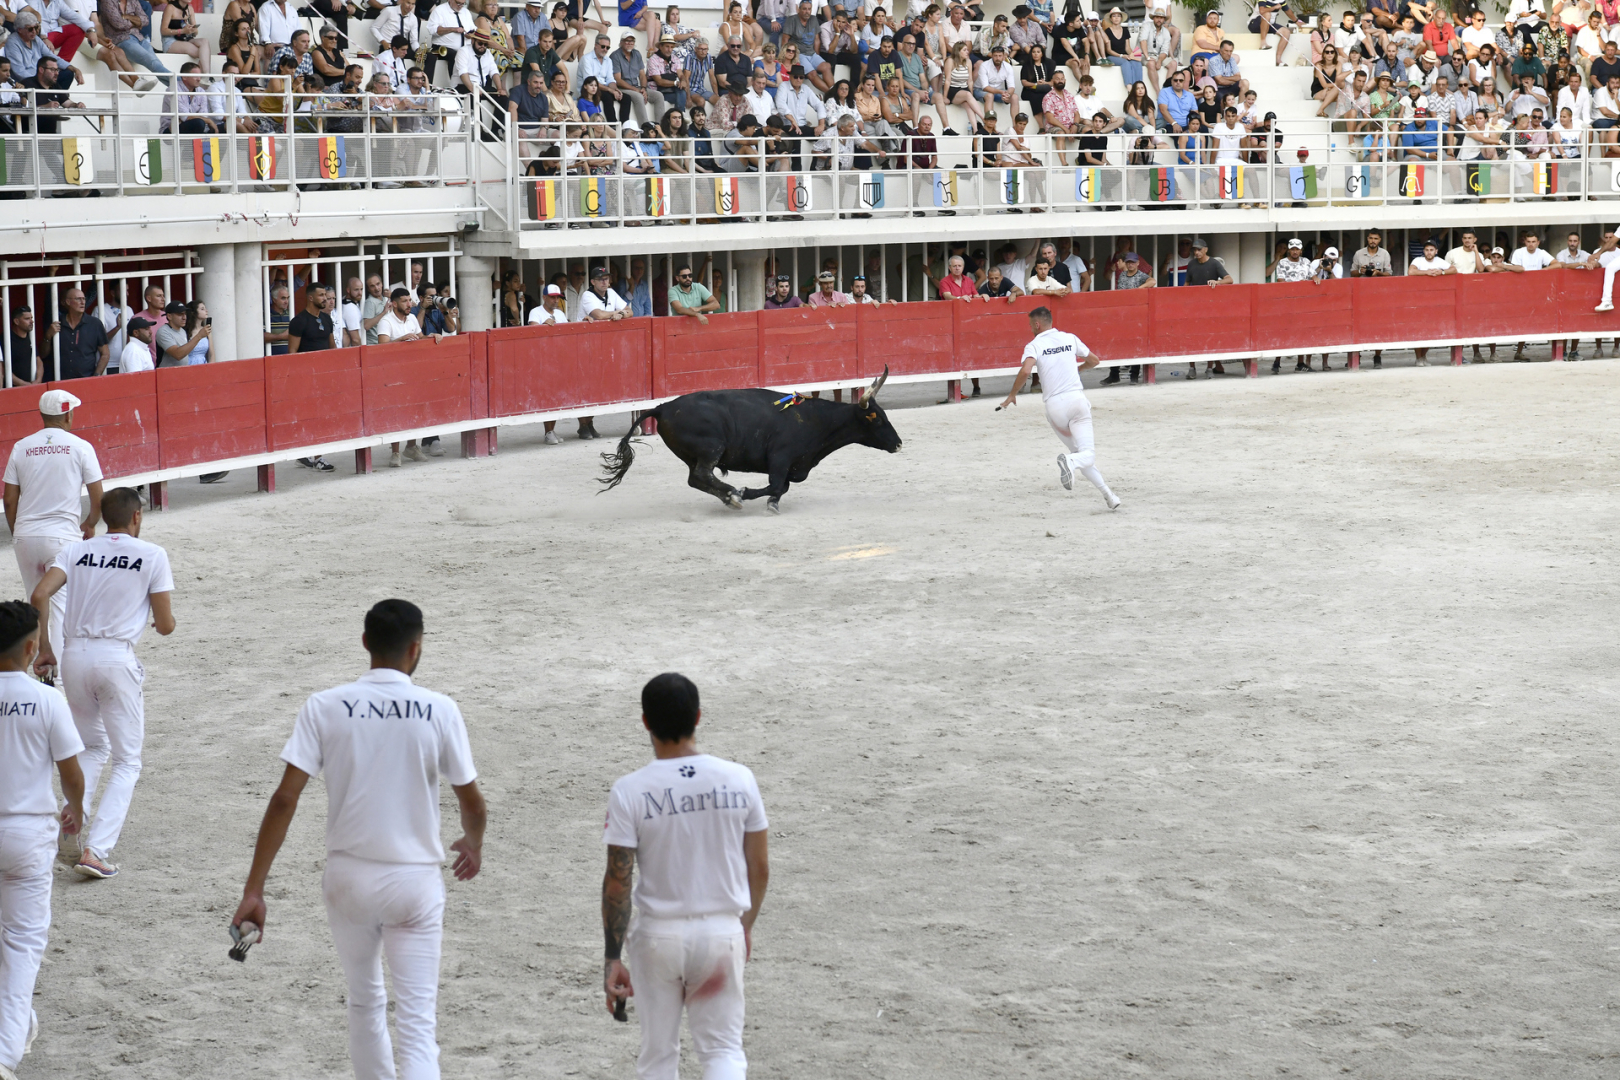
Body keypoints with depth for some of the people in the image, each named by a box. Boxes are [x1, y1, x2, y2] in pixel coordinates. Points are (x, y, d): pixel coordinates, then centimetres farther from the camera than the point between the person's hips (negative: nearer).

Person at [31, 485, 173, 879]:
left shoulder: (76, 549, 11)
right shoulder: (151, 555, 3)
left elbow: (40, 595, -5)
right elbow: (165, 626, 3)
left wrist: (44, 650, 3)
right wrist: (164, 617, 27)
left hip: (74, 655, 4)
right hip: (117, 658, -4)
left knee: (93, 747, 25)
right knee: (127, 762, 6)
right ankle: (95, 849, -9)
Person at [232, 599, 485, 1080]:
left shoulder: (324, 707, -6)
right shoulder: (439, 711, -7)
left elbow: (285, 798, -12)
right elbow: (473, 803, 2)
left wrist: (253, 890, -10)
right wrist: (473, 844, 25)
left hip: (348, 876, 2)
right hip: (415, 881, -2)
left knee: (365, 1001, 24)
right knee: (418, 1026, -2)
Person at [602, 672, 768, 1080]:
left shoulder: (629, 791, -12)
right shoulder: (739, 780, -6)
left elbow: (618, 881, -12)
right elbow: (760, 869, 2)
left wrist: (612, 958, -6)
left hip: (658, 935, -1)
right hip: (723, 931, 1)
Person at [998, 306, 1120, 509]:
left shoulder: (1034, 345, 0)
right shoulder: (1070, 338, 11)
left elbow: (1025, 371, -18)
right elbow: (1094, 360, 23)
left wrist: (1012, 395, -5)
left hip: (1055, 404, -1)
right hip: (1077, 399, 1)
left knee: (1078, 452, 15)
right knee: (1088, 454, -3)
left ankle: (1107, 493, 7)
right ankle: (1070, 462, -39)